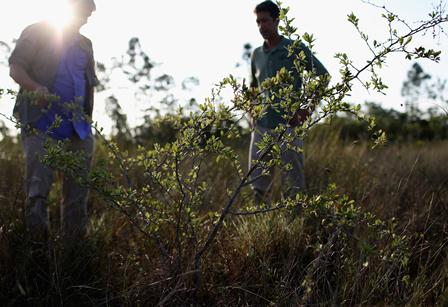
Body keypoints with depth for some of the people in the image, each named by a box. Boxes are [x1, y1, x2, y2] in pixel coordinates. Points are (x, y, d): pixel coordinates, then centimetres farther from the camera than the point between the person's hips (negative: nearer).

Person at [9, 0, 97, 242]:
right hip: (41, 120, -5)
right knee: (39, 176, -16)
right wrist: (35, 87, -23)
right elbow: (15, 68, -2)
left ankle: (74, 239, 12)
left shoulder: (85, 45, 22)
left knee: (78, 184, 4)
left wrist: (87, 118, 14)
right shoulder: (38, 32, 5)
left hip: (76, 123, 5)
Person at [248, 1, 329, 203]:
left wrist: (308, 106, -6)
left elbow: (322, 76, 2)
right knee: (257, 182, 6)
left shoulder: (296, 49, -2)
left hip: (289, 125, -5)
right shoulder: (256, 54, 13)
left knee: (293, 185, 0)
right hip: (262, 126, 5)